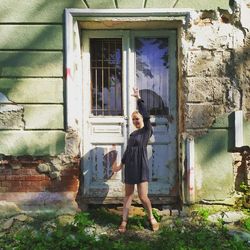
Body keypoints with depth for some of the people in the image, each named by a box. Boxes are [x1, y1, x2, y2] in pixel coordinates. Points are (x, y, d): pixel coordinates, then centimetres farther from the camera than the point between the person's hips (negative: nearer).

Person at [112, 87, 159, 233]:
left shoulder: (147, 131, -3)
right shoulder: (133, 134, 15)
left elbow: (146, 116, -20)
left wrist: (138, 99, -20)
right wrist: (121, 165, 26)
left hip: (141, 167, -6)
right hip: (130, 167, 6)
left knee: (143, 197, -5)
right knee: (128, 195, 10)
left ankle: (151, 217, 19)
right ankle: (124, 221, 17)